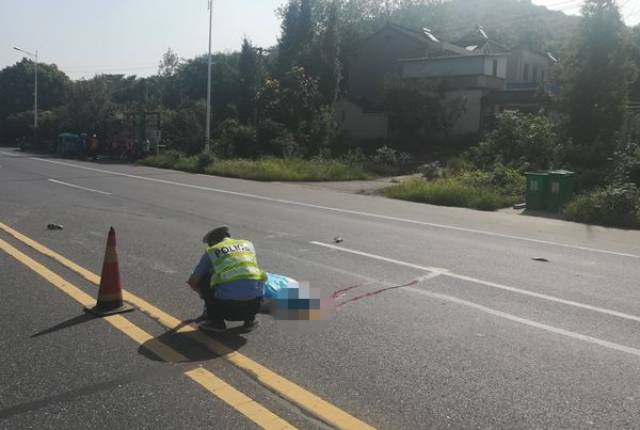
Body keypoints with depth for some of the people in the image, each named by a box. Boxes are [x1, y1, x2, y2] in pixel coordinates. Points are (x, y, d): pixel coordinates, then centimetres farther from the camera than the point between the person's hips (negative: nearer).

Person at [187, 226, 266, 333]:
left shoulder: (210, 252, 16)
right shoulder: (248, 244, 24)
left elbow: (192, 282, 23)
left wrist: (204, 294, 45)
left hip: (228, 304, -2)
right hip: (253, 304, 3)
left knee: (203, 279, 23)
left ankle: (216, 321, 17)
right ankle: (249, 319, 22)